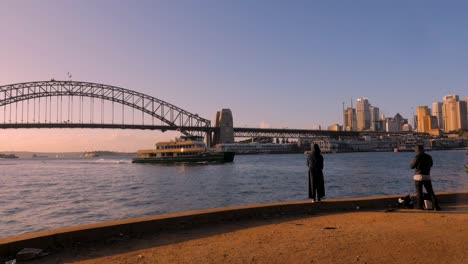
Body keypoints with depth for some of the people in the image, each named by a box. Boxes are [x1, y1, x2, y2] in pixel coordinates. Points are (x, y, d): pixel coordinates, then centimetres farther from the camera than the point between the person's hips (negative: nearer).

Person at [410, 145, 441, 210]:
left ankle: (419, 205, 10)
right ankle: (436, 206, 2)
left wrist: (412, 161, 12)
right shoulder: (429, 157, 6)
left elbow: (411, 166, -4)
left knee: (419, 192, 5)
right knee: (430, 192, 8)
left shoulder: (417, 157, -11)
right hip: (427, 177, 4)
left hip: (418, 176, -4)